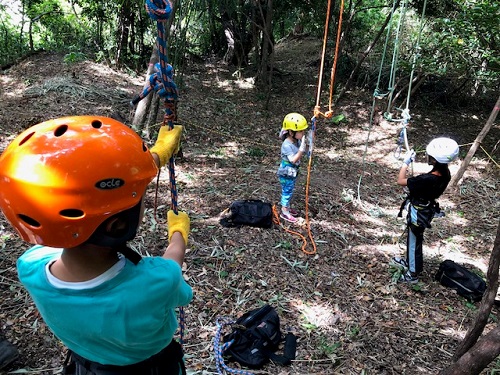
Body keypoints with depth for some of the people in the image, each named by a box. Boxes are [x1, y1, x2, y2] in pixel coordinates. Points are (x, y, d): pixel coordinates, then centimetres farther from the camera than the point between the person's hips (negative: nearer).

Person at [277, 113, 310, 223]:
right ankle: (284, 212, 20)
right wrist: (302, 148, -38)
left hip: (293, 172, 8)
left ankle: (287, 207, 40)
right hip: (286, 174, -8)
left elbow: (303, 153, 6)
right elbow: (293, 160, -31)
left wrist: (306, 144, -13)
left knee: (290, 191, 22)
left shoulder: (298, 140, -4)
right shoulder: (287, 145, -28)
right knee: (287, 191, 5)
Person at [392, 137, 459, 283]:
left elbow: (401, 181, -26)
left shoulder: (427, 179, -37)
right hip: (427, 209, 8)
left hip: (418, 213, -8)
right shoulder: (445, 174, -12)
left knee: (414, 242, 11)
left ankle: (413, 274, 29)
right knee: (413, 239, 28)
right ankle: (409, 262, 50)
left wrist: (406, 162, -19)